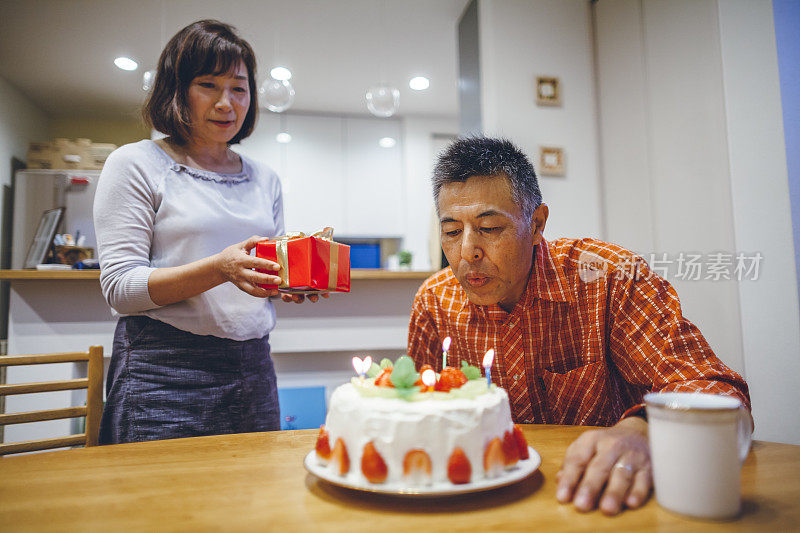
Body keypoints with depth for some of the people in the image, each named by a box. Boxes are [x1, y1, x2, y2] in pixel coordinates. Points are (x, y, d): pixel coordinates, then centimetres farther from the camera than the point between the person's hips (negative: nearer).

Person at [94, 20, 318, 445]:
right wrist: (220, 268, -23)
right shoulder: (136, 164, -1)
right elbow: (120, 288, -9)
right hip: (165, 374, -4)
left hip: (252, 370, 5)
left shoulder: (265, 179, 13)